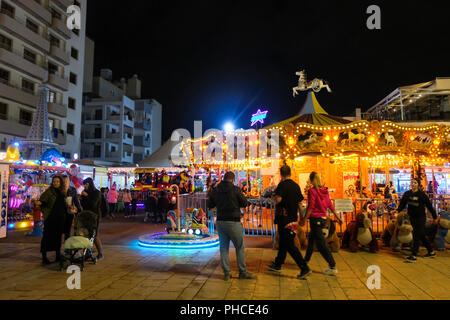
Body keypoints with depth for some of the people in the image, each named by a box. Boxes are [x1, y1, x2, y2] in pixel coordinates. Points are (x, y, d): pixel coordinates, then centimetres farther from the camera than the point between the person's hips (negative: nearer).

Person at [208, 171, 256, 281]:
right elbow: (245, 203, -2)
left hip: (220, 221, 4)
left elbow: (210, 205, 12)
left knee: (224, 247, 11)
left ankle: (226, 273, 14)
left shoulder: (215, 190, 3)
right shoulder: (235, 189, -9)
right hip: (233, 222, -4)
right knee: (240, 247, 8)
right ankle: (243, 272, 15)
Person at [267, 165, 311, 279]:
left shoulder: (282, 185, -14)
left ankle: (304, 268, -7)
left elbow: (278, 200, -27)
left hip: (284, 219, -8)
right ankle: (277, 264, 32)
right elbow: (300, 202, 12)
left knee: (290, 245, -4)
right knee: (283, 242, 19)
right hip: (293, 218, 8)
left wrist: (275, 196, -4)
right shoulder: (296, 185, 8)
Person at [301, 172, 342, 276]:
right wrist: (337, 217, 13)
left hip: (315, 219, -8)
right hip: (323, 219, 8)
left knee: (321, 244, -4)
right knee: (311, 239, 23)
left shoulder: (312, 191, -14)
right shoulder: (325, 190, 5)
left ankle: (333, 267, -5)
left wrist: (304, 219, -10)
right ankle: (306, 260, 37)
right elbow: (330, 205, 7)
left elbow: (310, 207, -16)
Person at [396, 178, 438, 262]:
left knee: (416, 236, -9)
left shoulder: (422, 194, -9)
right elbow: (402, 204, 5)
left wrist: (435, 217, 2)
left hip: (421, 218, -5)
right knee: (421, 236, 15)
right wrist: (398, 210, -13)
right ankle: (431, 252, 31)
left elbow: (429, 206, -3)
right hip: (412, 217, 5)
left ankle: (414, 255, -8)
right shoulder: (407, 194, 3)